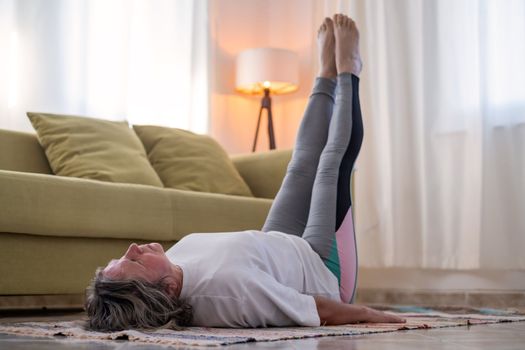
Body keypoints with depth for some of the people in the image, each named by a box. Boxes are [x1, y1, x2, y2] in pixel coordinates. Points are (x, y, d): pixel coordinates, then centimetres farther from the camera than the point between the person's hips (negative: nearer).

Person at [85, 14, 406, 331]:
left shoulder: (171, 264, -26)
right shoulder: (225, 283, -48)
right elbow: (325, 312, -36)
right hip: (326, 275, -5)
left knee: (304, 162, 14)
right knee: (336, 157, 4)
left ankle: (329, 72, 40)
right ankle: (347, 69, 31)